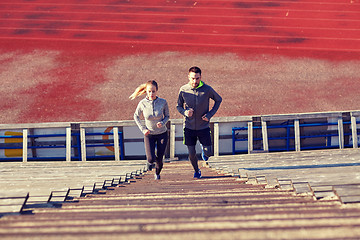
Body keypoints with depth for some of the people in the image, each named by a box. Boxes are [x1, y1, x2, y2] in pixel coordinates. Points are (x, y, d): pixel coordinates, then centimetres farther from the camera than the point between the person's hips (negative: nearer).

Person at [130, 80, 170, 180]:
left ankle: (157, 173, 37)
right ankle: (150, 161, 24)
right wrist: (143, 129, -6)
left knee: (159, 159, 3)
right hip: (149, 134, 0)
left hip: (162, 133, 1)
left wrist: (162, 123, -20)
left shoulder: (163, 102, -15)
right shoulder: (142, 103, -15)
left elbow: (167, 116, 2)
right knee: (151, 158, -16)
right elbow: (136, 116, 4)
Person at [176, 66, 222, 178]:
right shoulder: (183, 90, -8)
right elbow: (178, 106, 6)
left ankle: (203, 148, 38)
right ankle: (196, 171, 31)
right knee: (191, 154, 1)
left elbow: (218, 100, 6)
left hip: (204, 126, 0)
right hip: (189, 127, 0)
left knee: (208, 153, 1)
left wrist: (210, 114, -6)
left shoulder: (207, 89, -11)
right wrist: (185, 112, -17)